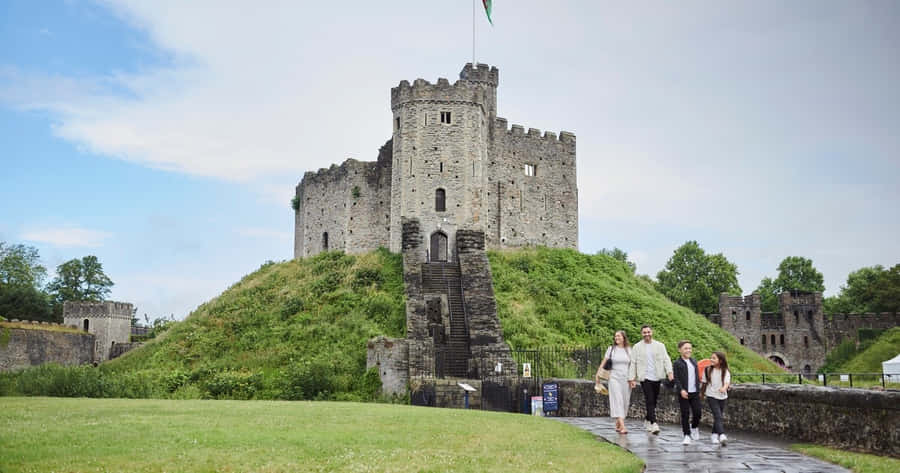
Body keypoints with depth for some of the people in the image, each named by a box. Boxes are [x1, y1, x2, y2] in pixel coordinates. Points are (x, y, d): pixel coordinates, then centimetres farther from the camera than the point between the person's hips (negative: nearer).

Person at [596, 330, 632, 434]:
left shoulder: (629, 350, 8)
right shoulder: (611, 349, 5)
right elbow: (604, 362, 6)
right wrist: (598, 374, 1)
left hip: (626, 379, 2)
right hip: (614, 378, -2)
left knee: (625, 401, 3)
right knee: (617, 400, -13)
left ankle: (617, 425, 17)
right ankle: (622, 426, -20)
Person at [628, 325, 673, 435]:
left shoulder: (660, 346, 8)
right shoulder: (637, 347, 4)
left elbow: (666, 360, 2)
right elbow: (633, 363, 4)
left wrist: (669, 372, -14)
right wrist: (631, 378, -3)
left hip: (656, 378, 3)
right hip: (645, 378, -2)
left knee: (653, 401, 9)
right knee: (649, 401, -12)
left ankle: (647, 420, 27)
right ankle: (653, 424, -16)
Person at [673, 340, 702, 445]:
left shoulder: (694, 362, 14)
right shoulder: (677, 363, -4)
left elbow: (697, 377, 19)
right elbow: (676, 378, -10)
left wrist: (699, 390, 16)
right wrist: (681, 390, -21)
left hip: (695, 393, 5)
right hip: (683, 393, -5)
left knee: (698, 413, 3)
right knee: (685, 415, -1)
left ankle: (694, 427, 32)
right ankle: (687, 435, 7)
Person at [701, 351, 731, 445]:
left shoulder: (725, 371, -4)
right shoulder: (708, 370, -1)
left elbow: (727, 382, -19)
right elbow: (704, 382, 10)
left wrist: (724, 388, -36)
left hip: (722, 396, 2)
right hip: (711, 396, -2)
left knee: (718, 416, 11)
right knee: (718, 416, -15)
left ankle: (714, 435, 27)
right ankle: (722, 435, -27)